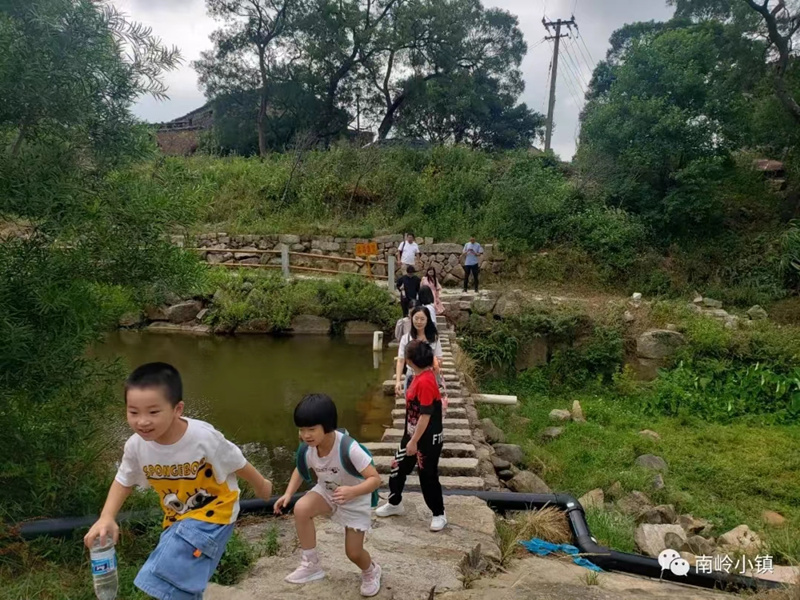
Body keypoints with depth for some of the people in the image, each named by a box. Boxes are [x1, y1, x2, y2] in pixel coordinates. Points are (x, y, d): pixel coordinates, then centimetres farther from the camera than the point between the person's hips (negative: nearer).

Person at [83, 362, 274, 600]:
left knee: (168, 581, -19)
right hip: (177, 518, 6)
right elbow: (124, 481, 2)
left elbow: (238, 465, -15)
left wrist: (261, 486, 3)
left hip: (212, 512, -6)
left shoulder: (204, 438, -33)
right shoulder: (135, 446, -20)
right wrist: (106, 518, -14)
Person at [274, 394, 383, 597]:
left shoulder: (349, 448, -39)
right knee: (301, 508, -27)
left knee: (353, 552, 2)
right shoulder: (307, 449, -23)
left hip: (356, 500, -4)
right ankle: (311, 564, -8)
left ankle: (371, 572, 40)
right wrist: (288, 493, -15)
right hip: (326, 493, 4)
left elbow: (375, 479, -36)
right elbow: (300, 471, 0)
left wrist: (352, 491, -53)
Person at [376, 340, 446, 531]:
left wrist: (414, 442, -19)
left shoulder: (425, 381, -28)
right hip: (413, 435, 9)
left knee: (428, 477, 6)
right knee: (397, 468, 18)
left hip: (427, 440, -9)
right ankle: (395, 503, 38)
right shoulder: (420, 377, 2)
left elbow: (426, 415, -26)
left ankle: (439, 514, 26)